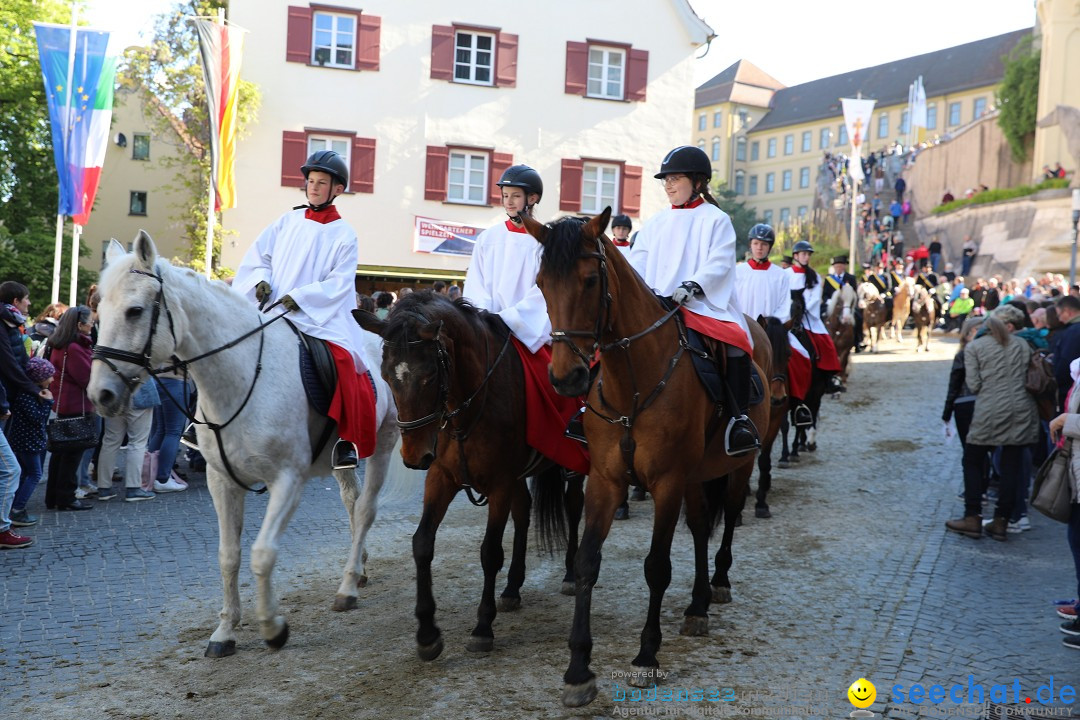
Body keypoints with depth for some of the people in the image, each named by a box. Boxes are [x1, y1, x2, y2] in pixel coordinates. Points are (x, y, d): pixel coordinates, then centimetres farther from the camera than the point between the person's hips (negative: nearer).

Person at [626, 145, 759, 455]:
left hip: (704, 303, -4)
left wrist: (691, 286, -24)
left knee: (737, 343, -30)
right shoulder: (657, 222, 20)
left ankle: (738, 419, -20)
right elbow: (637, 261, 13)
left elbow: (719, 263, -7)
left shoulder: (716, 219, 6)